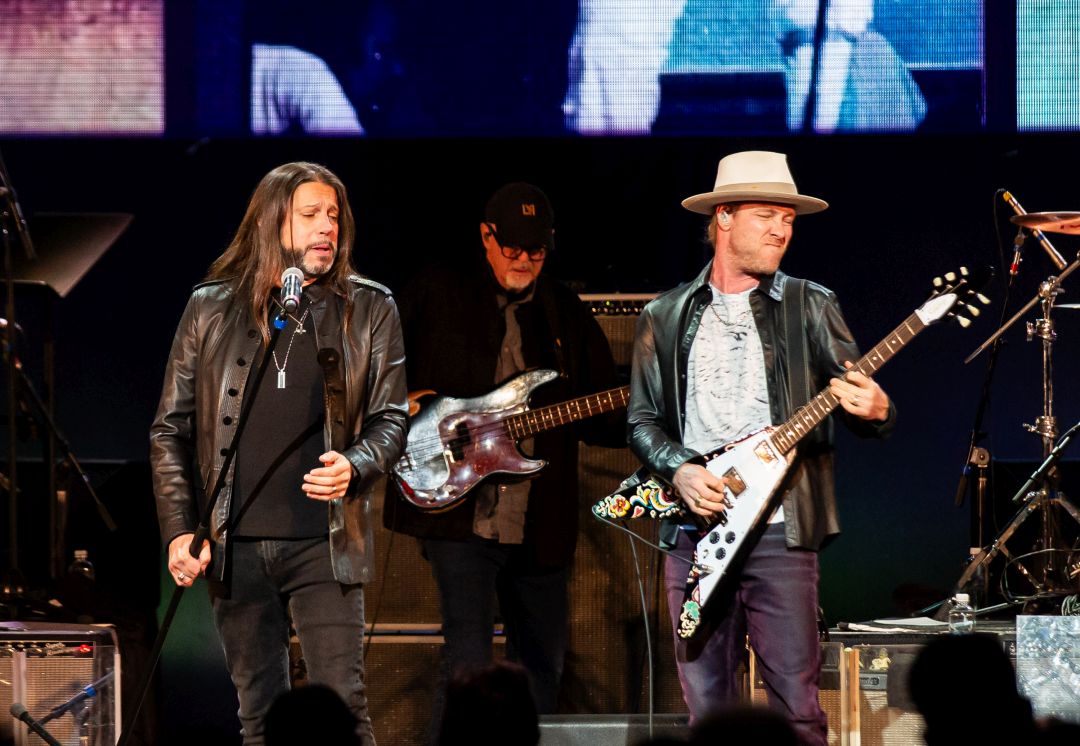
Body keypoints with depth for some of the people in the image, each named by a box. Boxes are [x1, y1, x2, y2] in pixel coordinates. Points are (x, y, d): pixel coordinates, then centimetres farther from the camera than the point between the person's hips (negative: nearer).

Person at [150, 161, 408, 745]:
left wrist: (354, 467, -14)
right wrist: (179, 531, -2)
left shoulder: (369, 310, 6)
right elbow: (171, 428, 8)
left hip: (323, 542, -1)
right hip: (234, 545, 1)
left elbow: (391, 418, 8)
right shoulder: (211, 308, 7)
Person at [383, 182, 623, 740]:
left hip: (540, 523, 5)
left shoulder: (564, 312, 12)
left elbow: (604, 415, 11)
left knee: (541, 662, 11)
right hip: (459, 513, -5)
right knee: (468, 661, -16)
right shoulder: (437, 293, 1)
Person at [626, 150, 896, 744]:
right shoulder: (665, 317, 12)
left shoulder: (810, 307, 7)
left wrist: (875, 411, -22)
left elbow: (856, 396, 2)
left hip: (780, 532, -2)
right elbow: (642, 420, 12)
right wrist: (680, 471, -7)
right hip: (694, 531, 2)